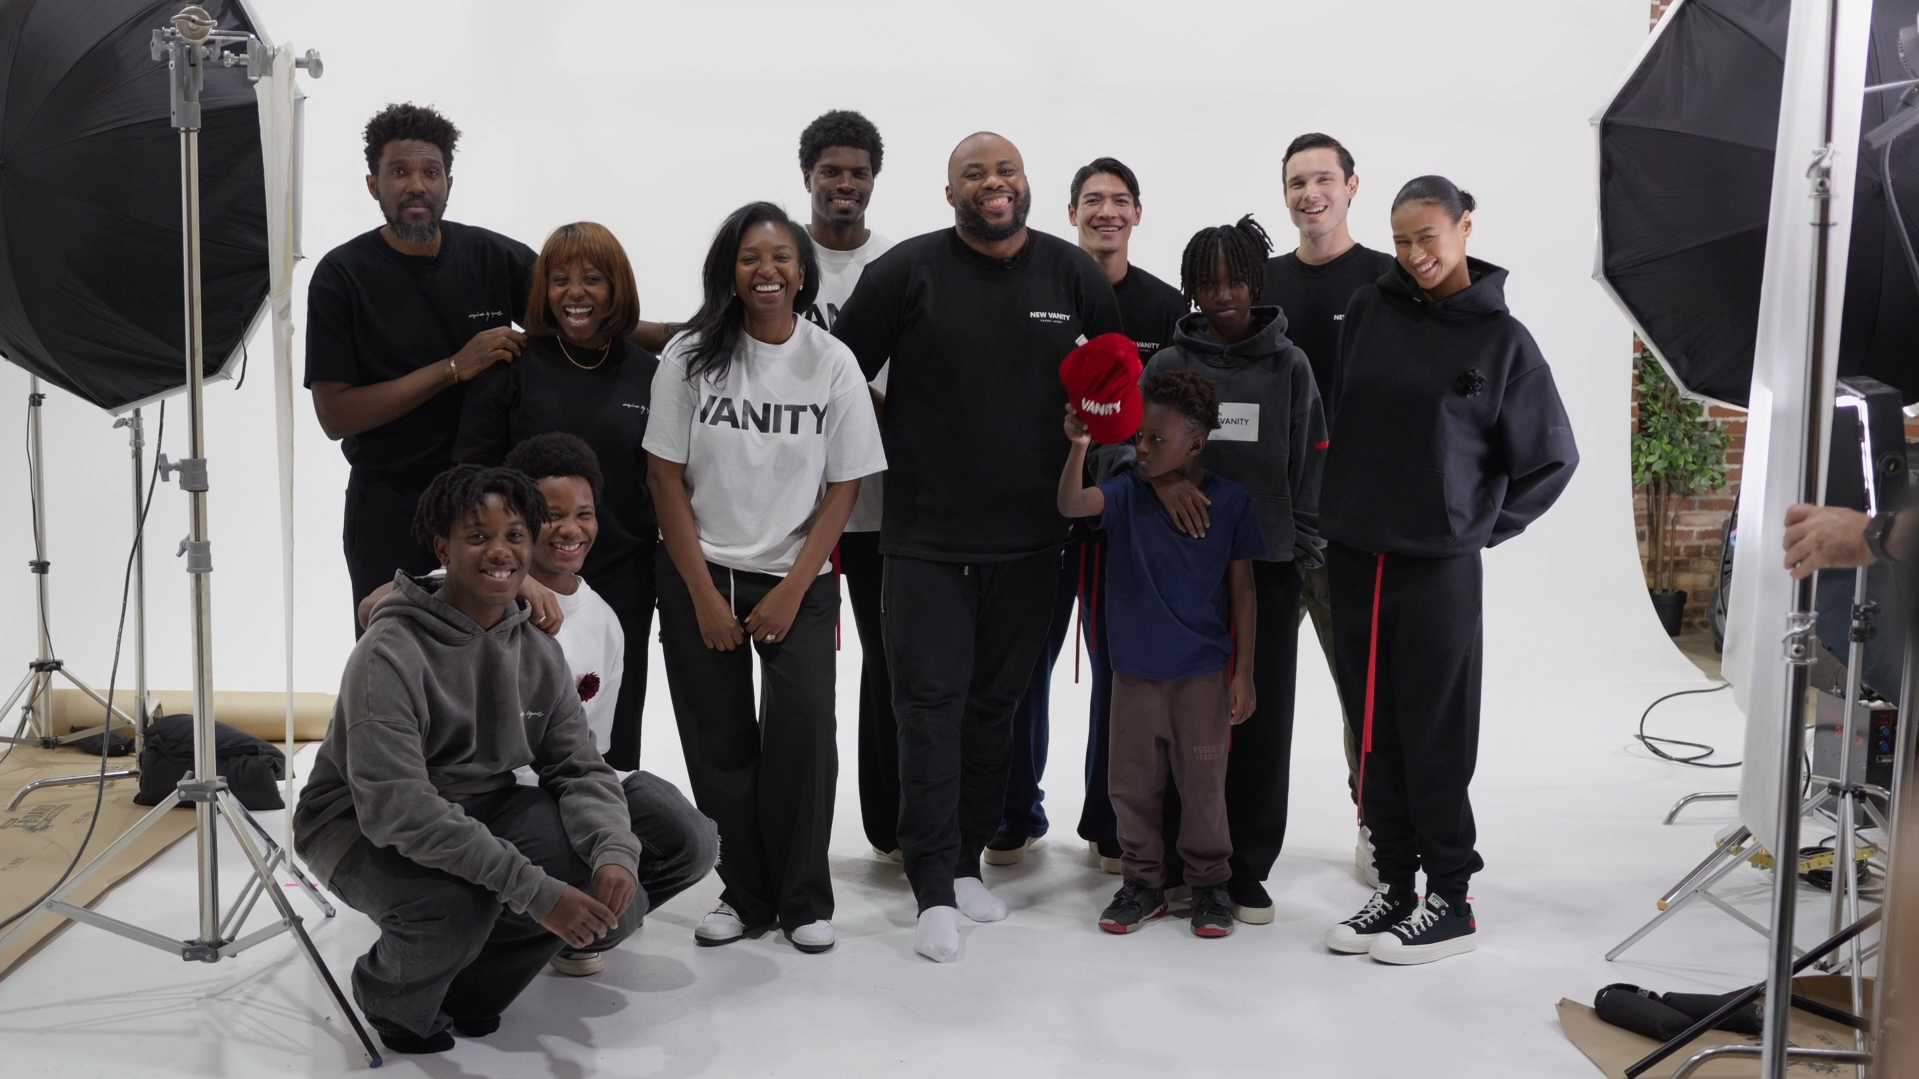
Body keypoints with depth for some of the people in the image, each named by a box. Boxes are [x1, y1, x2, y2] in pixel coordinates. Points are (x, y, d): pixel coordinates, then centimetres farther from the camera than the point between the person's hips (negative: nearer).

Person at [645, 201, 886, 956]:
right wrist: (702, 594, -6)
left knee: (803, 729, -11)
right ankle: (744, 893, 19)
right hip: (701, 577, 1)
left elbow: (844, 487, -1)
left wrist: (792, 591, -8)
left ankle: (804, 899, 5)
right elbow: (666, 478, -2)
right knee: (720, 742, 3)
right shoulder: (691, 356, -2)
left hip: (798, 581, -1)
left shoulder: (831, 362, -1)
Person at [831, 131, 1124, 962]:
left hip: (1029, 536, 3)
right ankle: (935, 890, 3)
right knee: (931, 703, -3)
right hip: (926, 535, -2)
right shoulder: (906, 270, -3)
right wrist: (896, 445, 1)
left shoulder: (1075, 276, 4)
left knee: (997, 703, 11)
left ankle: (966, 861, 25)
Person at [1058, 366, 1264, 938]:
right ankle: (1143, 882, 25)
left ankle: (1210, 883, 25)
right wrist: (1078, 447, -38)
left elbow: (1242, 590, -3)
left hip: (1203, 673, -2)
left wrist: (1244, 673, -3)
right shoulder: (1127, 493, -2)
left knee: (1203, 785, 8)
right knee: (1132, 784, 10)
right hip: (1134, 669, 2)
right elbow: (1071, 504, -21)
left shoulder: (1230, 501, -6)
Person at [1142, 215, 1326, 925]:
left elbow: (1310, 467, 7)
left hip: (1268, 568, 0)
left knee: (1263, 720, 3)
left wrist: (1303, 555, 2)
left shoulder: (1289, 365, 6)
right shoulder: (1169, 363, 5)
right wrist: (1159, 473, -22)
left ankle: (1248, 869, 16)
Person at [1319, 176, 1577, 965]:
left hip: (1439, 567, -4)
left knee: (1434, 736, 1)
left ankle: (1449, 899, 14)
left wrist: (1482, 527, 2)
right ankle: (1392, 883, 21)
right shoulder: (1369, 312, 5)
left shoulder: (1501, 338, -2)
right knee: (1374, 730, 9)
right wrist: (1338, 504, 8)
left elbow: (1551, 458, 5)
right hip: (1353, 556, 4)